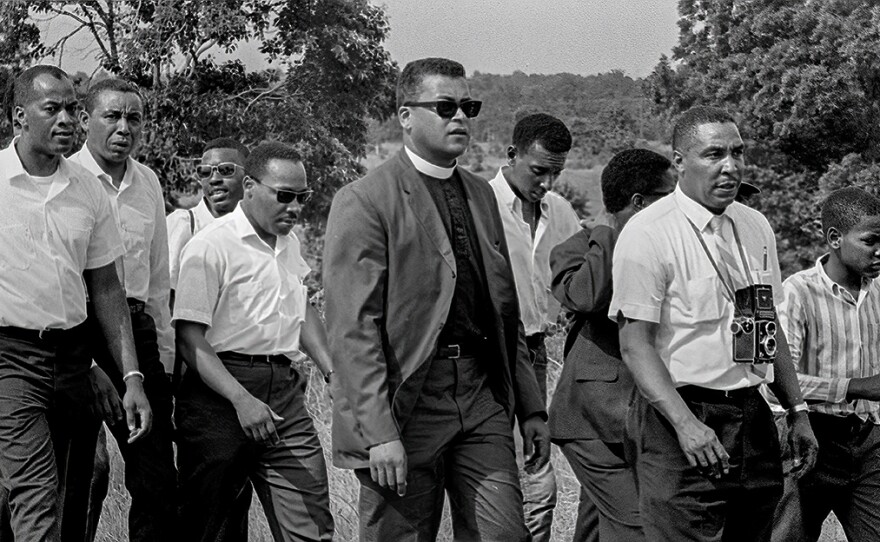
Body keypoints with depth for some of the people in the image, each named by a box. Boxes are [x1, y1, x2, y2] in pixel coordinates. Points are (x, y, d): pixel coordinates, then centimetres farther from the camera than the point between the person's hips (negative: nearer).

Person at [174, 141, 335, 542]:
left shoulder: (289, 243, 14)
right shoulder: (209, 247, -10)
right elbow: (190, 341, -15)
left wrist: (332, 371, 17)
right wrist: (241, 400, -24)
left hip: (283, 391, 6)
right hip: (219, 392, -6)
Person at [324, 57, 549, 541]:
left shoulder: (481, 195, 15)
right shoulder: (364, 201, -7)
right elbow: (352, 329, -14)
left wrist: (530, 408, 15)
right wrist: (379, 434, -20)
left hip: (482, 397, 6)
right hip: (406, 401, -5)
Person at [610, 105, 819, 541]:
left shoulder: (755, 227, 12)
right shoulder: (647, 233, -10)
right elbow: (635, 345, -14)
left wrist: (797, 411, 17)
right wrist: (685, 424, -23)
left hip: (753, 419, 7)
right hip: (682, 414, -7)